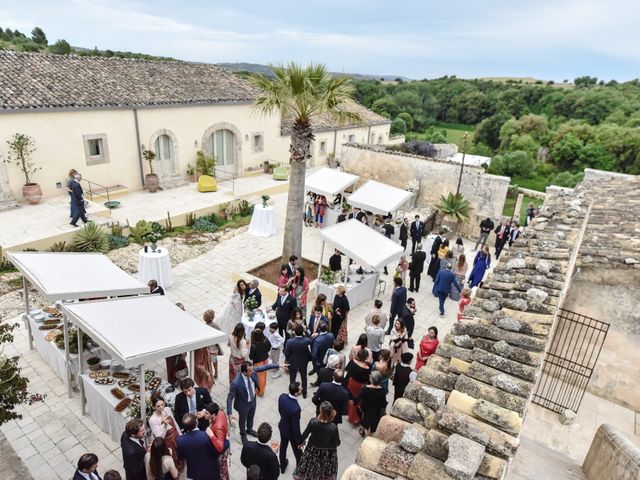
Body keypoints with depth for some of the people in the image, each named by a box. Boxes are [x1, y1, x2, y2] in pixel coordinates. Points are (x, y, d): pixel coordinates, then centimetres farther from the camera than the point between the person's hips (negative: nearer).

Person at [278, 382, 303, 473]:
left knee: (283, 447, 31)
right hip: (291, 432, -6)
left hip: (282, 427, 6)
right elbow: (296, 427, -28)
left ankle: (282, 466, 55)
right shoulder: (296, 408, -42)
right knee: (297, 451, 24)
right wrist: (300, 441, -12)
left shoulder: (282, 396, -23)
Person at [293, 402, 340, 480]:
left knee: (310, 467, 31)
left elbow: (305, 434, -12)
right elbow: (337, 443, -17)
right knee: (326, 471, 30)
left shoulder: (313, 422, -32)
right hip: (327, 453, -1)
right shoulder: (333, 427, -35)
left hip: (313, 449, 1)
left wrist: (301, 441, 9)